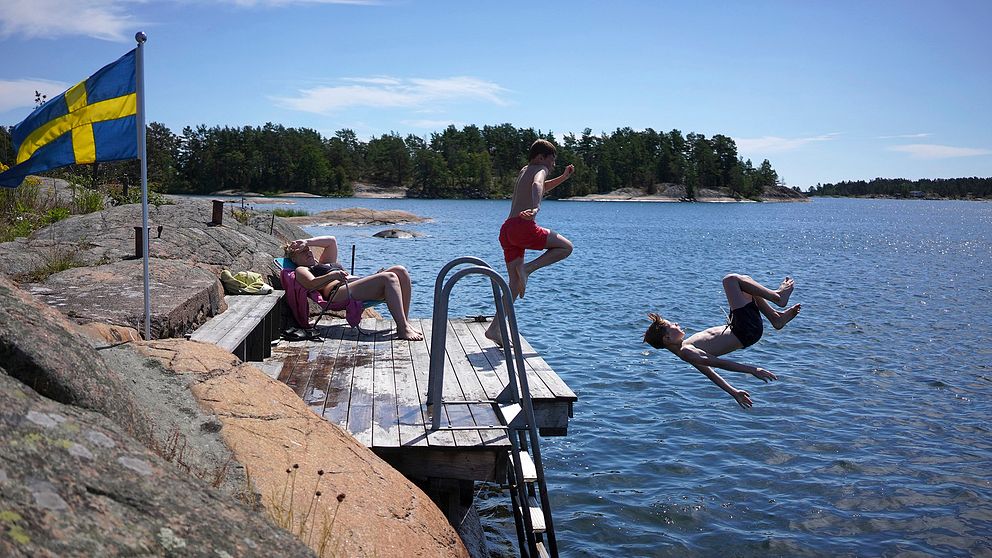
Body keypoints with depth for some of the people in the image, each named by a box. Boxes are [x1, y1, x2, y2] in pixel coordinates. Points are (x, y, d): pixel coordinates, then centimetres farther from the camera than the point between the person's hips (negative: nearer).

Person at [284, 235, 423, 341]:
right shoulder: (301, 270, 17)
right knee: (389, 277, -30)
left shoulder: (325, 263, 41)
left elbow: (332, 241, 38)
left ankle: (405, 322, -19)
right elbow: (312, 284, -5)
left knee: (401, 271, -14)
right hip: (338, 292, -9)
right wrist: (333, 275, -22)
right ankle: (403, 329, -38)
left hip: (359, 282, 9)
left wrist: (307, 242, 30)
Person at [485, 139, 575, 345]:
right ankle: (527, 268, -11)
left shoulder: (524, 171, 30)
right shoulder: (540, 169, 4)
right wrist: (536, 207, -39)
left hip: (506, 230, 8)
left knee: (515, 283, 9)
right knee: (566, 247, 5)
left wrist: (563, 177, 41)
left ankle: (495, 328, 1)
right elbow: (537, 185, -20)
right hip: (523, 226, -8)